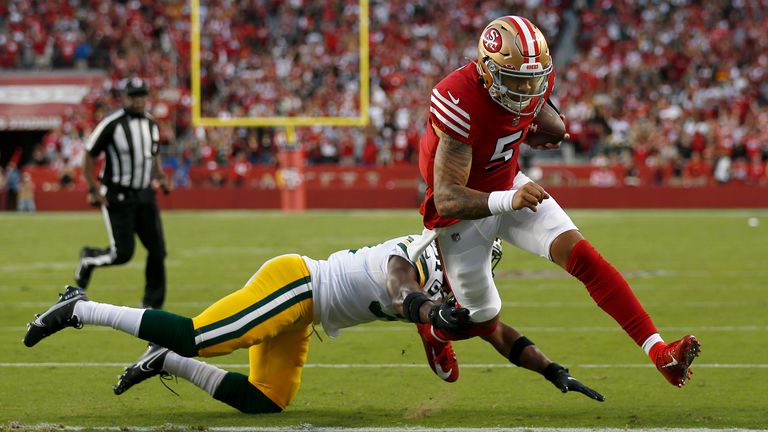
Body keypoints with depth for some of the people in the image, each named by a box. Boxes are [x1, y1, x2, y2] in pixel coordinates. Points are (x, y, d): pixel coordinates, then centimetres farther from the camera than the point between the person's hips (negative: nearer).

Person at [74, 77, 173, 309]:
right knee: (123, 253, -9)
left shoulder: (151, 124, 7)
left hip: (144, 195, 6)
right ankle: (88, 259, 23)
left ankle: (152, 303, 10)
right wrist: (93, 191, -16)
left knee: (157, 250, -1)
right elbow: (89, 157, -9)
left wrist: (160, 177, 5)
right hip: (117, 198, -6)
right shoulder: (111, 124, -13)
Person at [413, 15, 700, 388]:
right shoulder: (460, 102, -36)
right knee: (483, 322, 10)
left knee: (581, 255, -17)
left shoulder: (538, 80, -15)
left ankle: (658, 351, -21)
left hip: (510, 188, 5)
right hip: (463, 211, -5)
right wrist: (507, 200, -52)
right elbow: (447, 199, -40)